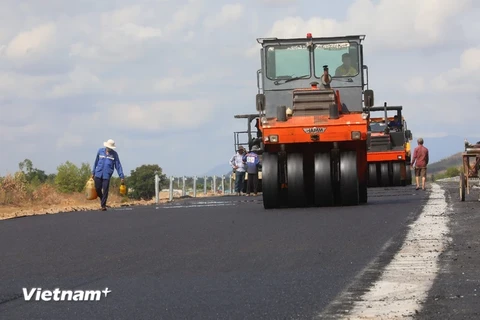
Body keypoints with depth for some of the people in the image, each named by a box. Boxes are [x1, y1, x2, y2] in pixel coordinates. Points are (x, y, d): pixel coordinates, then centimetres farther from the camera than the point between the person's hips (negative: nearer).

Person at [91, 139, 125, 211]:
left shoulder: (114, 154, 1)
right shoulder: (100, 151, 5)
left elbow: (118, 165, 1)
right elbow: (96, 162, 14)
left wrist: (122, 176, -3)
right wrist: (93, 172, 16)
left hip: (107, 175, -2)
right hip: (98, 174, 2)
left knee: (105, 190, -5)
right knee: (98, 189, 5)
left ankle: (103, 205, 4)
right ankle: (102, 199, 33)